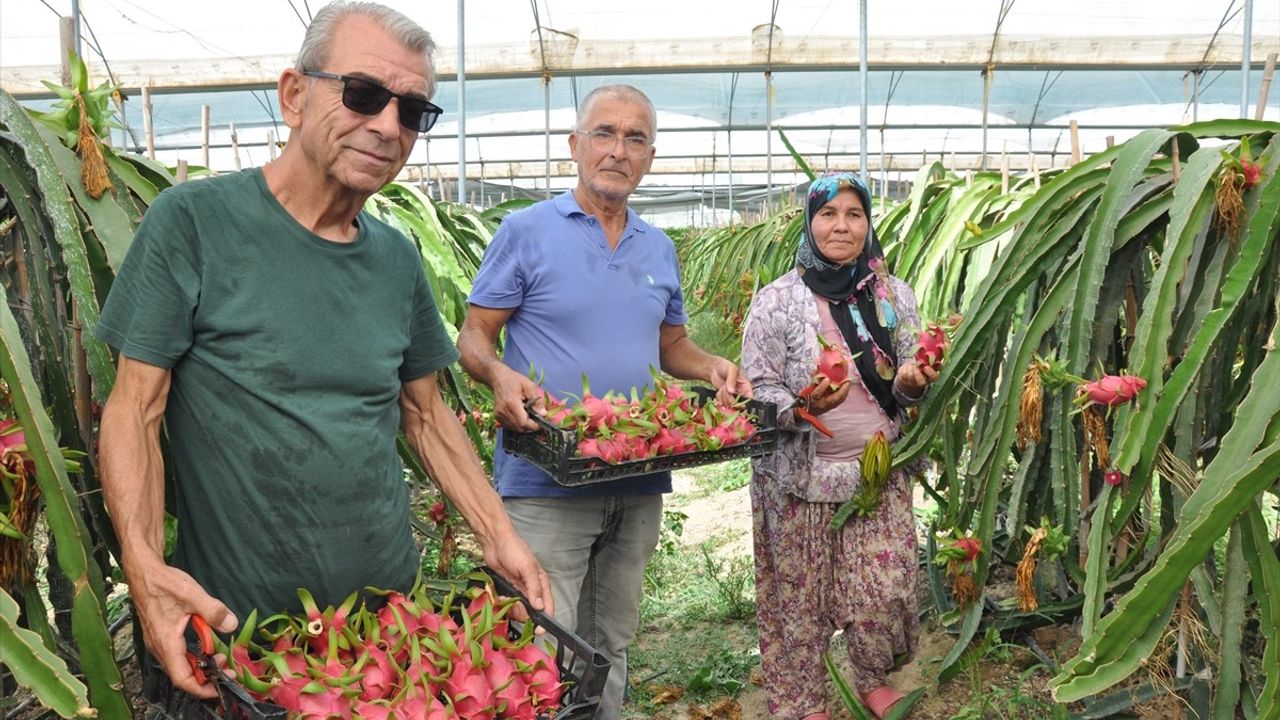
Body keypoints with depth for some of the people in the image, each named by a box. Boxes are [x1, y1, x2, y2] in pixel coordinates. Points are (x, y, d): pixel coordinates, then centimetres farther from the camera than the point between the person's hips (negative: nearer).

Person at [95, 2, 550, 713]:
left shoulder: (398, 260, 2)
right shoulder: (193, 221, -11)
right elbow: (134, 409, -10)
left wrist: (498, 535, 2)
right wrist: (144, 566, -23)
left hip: (391, 607, 5)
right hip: (234, 626, -4)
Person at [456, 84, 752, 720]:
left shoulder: (659, 249, 13)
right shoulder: (526, 230, -3)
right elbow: (473, 337, -4)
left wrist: (713, 368, 0)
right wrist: (500, 375, -25)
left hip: (639, 483, 5)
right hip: (546, 479, -5)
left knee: (611, 648, 17)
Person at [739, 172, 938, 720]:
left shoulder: (895, 294, 3)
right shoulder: (777, 300, -8)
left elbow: (910, 382, 9)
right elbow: (755, 392, -8)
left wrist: (911, 382, -14)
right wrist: (802, 408, -27)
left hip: (879, 469, 3)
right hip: (799, 475, -2)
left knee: (887, 589, 3)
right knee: (800, 598, 7)